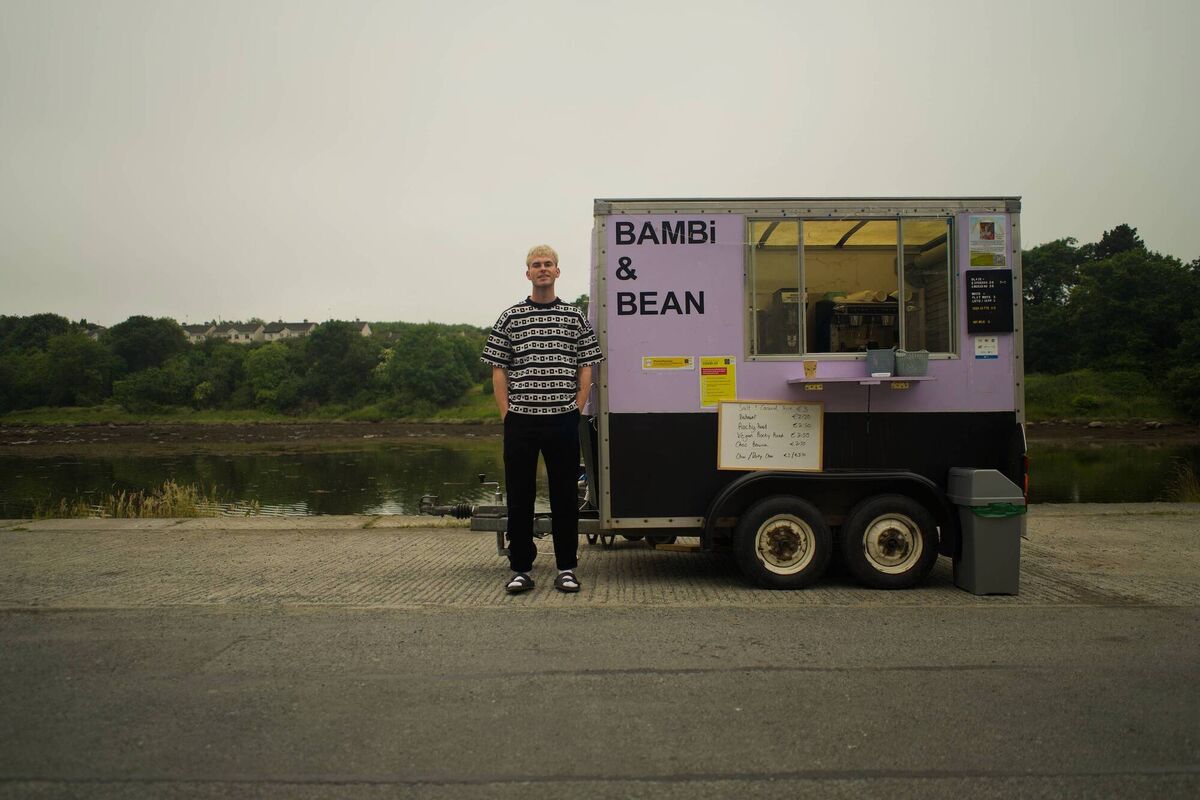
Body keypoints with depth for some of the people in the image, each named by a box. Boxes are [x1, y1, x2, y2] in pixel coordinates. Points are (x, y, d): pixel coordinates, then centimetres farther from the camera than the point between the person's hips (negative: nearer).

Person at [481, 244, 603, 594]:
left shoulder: (575, 316, 8)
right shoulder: (510, 317, 7)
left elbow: (586, 368, 8)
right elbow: (498, 369, 5)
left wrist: (576, 410, 0)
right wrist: (507, 414, -1)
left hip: (563, 421, 0)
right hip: (520, 421, 0)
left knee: (565, 495, 6)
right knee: (519, 496, 6)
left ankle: (567, 567, 17)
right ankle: (520, 568, 16)